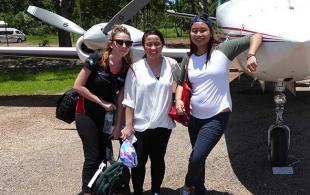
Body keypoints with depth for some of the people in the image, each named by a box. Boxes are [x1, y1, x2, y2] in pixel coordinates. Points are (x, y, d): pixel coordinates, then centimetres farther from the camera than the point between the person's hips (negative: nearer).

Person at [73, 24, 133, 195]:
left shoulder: (127, 69, -7)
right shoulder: (96, 59, -20)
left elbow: (120, 99, -4)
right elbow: (78, 86, -17)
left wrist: (118, 126, -4)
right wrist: (102, 102, -15)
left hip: (107, 116, 5)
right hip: (87, 114, -4)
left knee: (105, 155, 10)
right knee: (93, 157, -2)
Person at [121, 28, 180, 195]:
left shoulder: (172, 65, -2)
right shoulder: (135, 68, -7)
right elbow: (129, 100, -6)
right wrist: (128, 125, -9)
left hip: (163, 123, 2)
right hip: (140, 125, -1)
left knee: (158, 159, 15)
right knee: (139, 162, 6)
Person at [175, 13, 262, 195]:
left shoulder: (223, 50, -10)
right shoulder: (188, 58, 2)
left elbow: (256, 37, -8)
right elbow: (181, 83, 13)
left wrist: (251, 55, -26)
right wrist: (178, 99, -7)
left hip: (217, 117, -5)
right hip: (194, 116, 5)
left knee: (196, 159, -12)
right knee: (197, 159, 19)